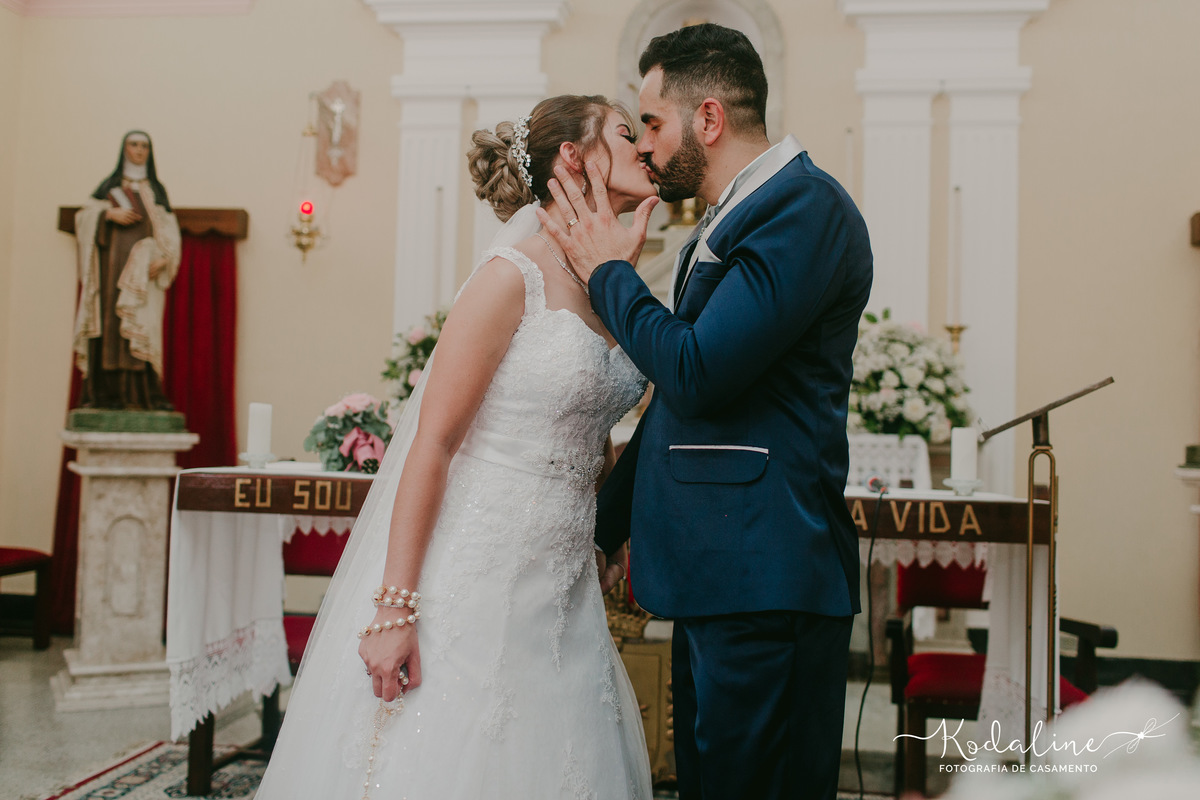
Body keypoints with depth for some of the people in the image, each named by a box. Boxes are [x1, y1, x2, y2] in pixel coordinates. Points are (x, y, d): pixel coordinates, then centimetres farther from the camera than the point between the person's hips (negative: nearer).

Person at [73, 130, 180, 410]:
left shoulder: (156, 190, 16)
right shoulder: (109, 186, 16)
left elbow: (169, 231, 8)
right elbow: (85, 215, 6)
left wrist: (162, 258, -8)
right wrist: (110, 213, -11)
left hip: (143, 269, 0)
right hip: (113, 263, 0)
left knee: (141, 327, -12)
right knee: (109, 323, -7)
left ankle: (148, 393, -17)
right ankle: (106, 391, -8)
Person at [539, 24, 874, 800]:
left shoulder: (806, 207, -12)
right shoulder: (726, 225, 18)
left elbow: (697, 371, -21)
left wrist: (609, 269, -5)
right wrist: (605, 529, 29)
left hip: (766, 582, -10)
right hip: (716, 577, 10)